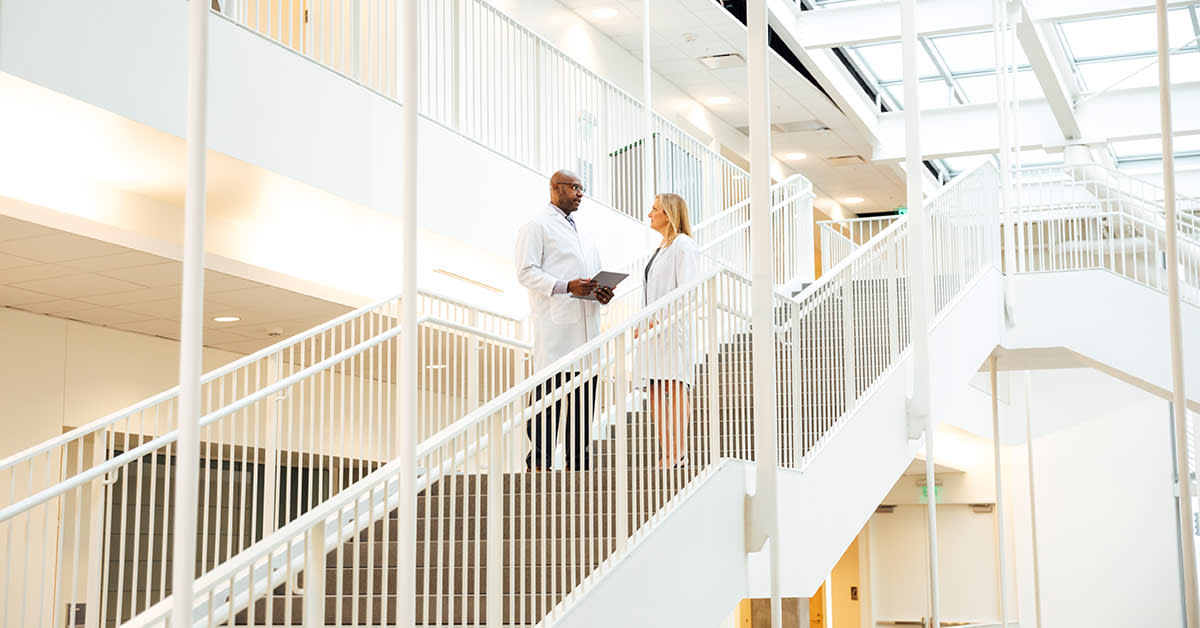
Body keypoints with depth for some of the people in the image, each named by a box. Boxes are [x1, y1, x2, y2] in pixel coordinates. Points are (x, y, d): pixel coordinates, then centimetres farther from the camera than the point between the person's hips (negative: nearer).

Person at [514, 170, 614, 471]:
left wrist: (603, 292, 5)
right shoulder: (536, 226, 1)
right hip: (554, 325, -7)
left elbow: (595, 274, 29)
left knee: (584, 392, 6)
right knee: (548, 394, -9)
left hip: (586, 323, 8)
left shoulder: (582, 233, 26)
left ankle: (578, 459, 12)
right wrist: (566, 286, -20)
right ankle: (539, 462, -6)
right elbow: (526, 272, -9)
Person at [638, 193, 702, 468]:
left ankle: (679, 453, -11)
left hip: (674, 328, -9)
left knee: (675, 388, -11)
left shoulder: (684, 246, -6)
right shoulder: (660, 248, 23)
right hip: (654, 329, 10)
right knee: (655, 391, 4)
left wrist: (661, 319, -19)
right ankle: (667, 453, 7)